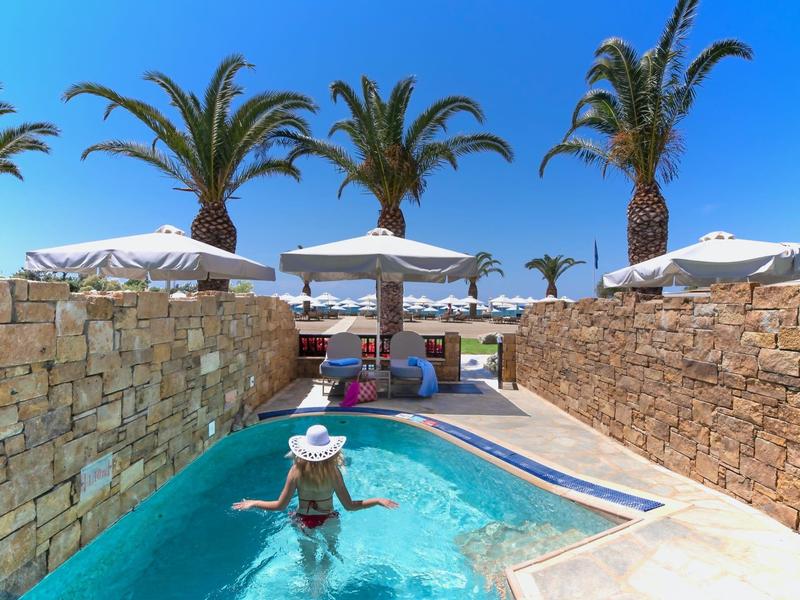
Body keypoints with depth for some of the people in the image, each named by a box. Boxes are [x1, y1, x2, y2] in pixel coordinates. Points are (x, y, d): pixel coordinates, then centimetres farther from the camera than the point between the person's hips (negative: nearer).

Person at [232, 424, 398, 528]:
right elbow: (349, 506, -20)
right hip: (328, 521, -1)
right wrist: (379, 500, -12)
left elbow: (280, 505, -15)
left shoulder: (297, 470, -21)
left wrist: (252, 503, -1)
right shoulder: (333, 471, -24)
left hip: (303, 521, 1)